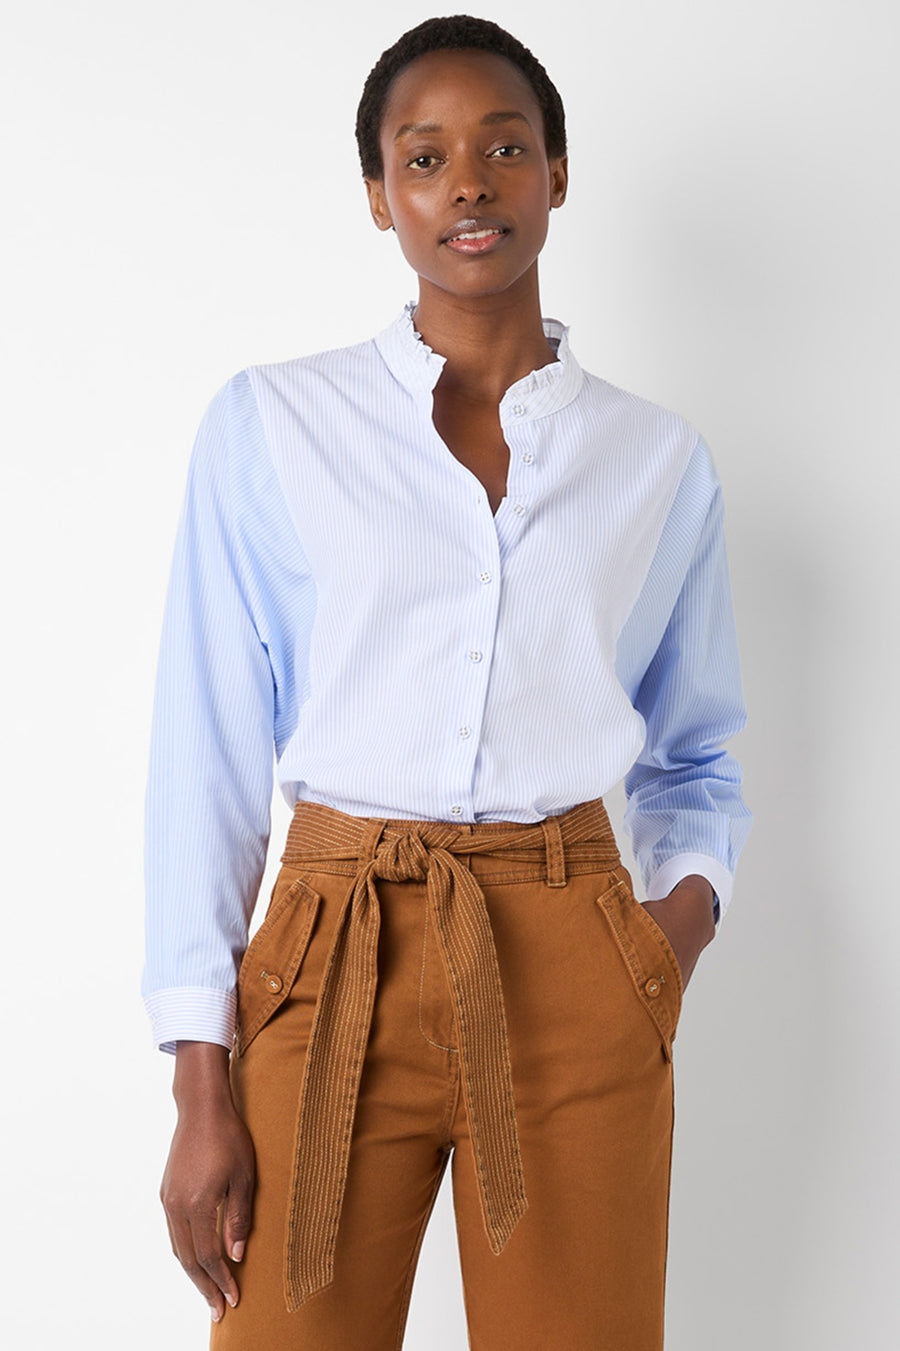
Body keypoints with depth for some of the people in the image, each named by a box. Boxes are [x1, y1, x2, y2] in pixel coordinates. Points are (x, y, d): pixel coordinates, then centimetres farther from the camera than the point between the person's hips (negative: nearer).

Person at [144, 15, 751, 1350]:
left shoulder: (660, 460, 8)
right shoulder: (269, 424, 2)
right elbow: (209, 753, 0)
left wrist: (687, 903, -5)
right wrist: (203, 1085, -4)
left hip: (576, 978, 2)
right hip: (336, 960, -1)